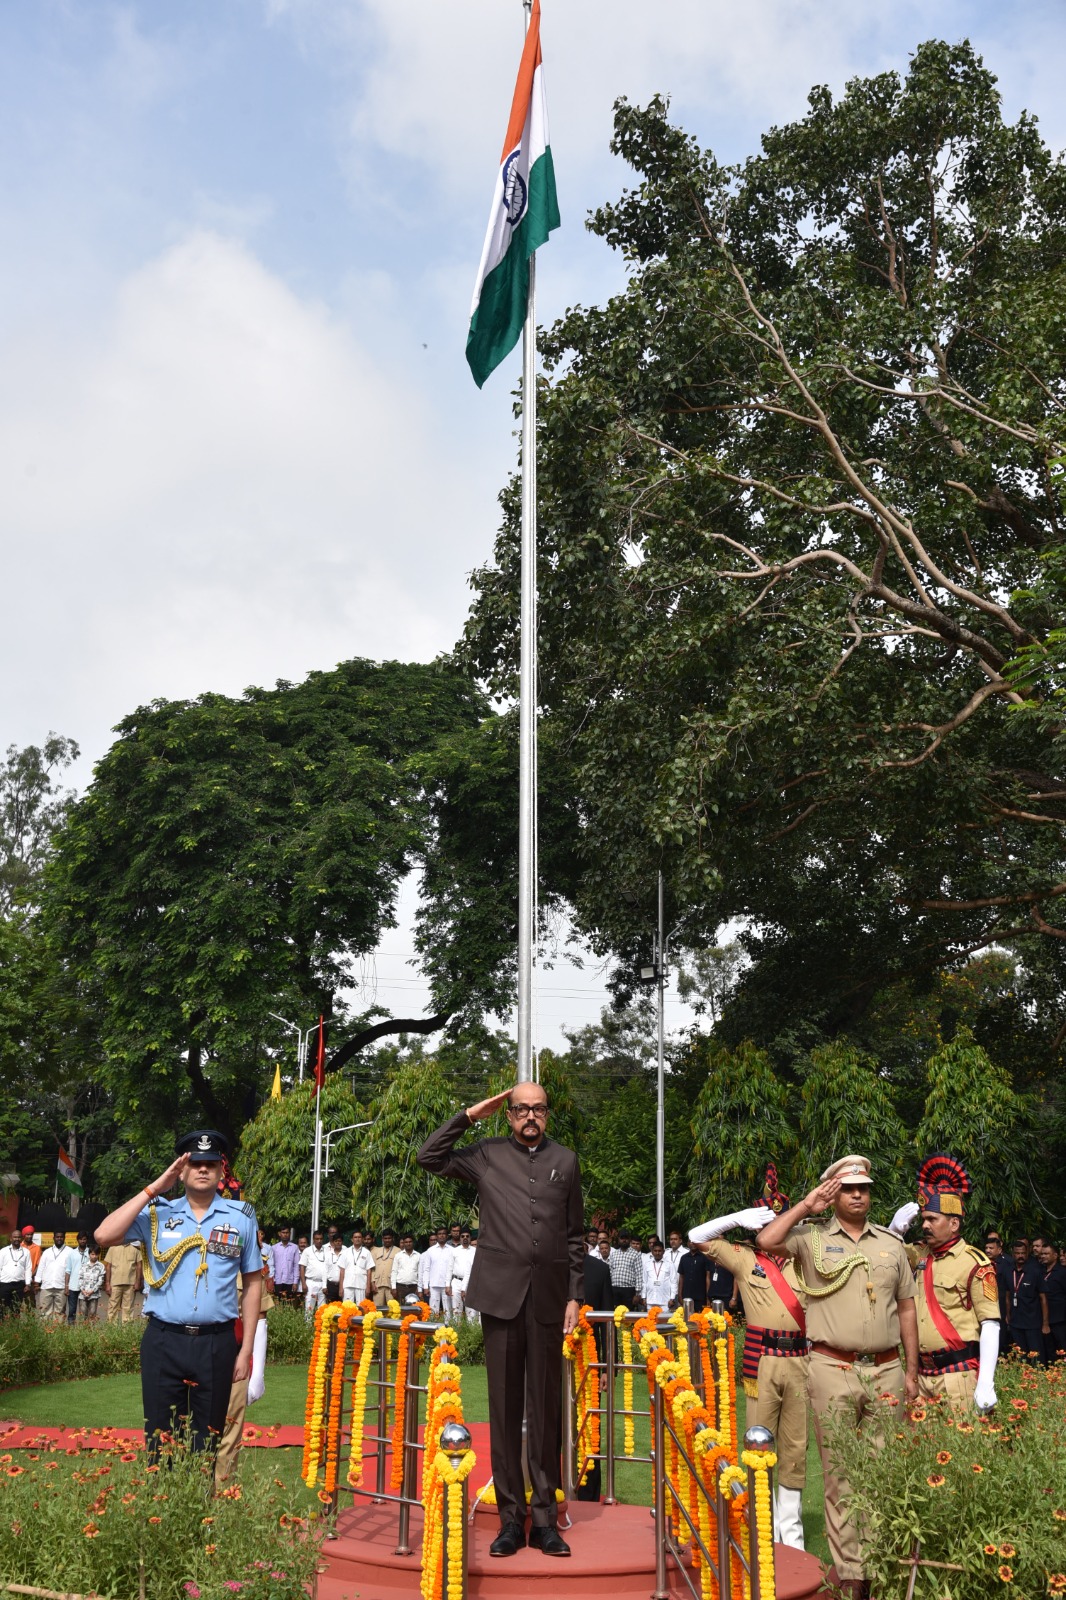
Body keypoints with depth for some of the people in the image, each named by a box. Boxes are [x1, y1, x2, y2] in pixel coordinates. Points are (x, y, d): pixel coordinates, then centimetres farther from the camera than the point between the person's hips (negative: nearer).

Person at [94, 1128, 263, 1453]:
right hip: (163, 1341, 0)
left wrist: (246, 1349, 2)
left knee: (208, 1439, 10)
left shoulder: (241, 1217, 3)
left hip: (216, 1344, 0)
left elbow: (253, 1283, 6)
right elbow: (104, 1235, -12)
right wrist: (153, 1189, -10)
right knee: (160, 1436, 6)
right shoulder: (157, 1214, 3)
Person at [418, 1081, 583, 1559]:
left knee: (546, 1408, 5)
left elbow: (575, 1236, 11)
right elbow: (429, 1157, 0)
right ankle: (511, 1516, 11)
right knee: (504, 1407, 3)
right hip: (501, 1292, -1)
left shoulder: (565, 1161, 10)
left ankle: (544, 1518, 12)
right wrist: (471, 1115, -2)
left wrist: (574, 1296, 6)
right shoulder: (486, 1155, 7)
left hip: (548, 1297, 1)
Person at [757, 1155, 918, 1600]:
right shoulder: (813, 1238, 2)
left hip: (885, 1370, 3)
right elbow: (766, 1241, -15)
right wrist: (806, 1207, -8)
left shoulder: (891, 1243, 11)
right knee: (840, 1475, 3)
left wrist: (912, 1370, 11)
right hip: (833, 1371, -2)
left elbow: (906, 1308, 14)